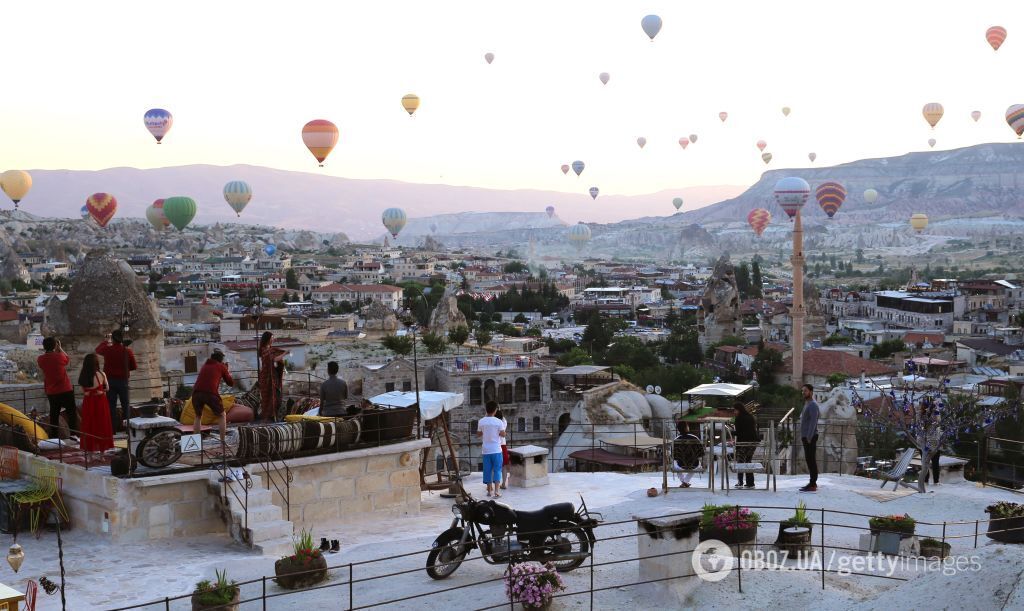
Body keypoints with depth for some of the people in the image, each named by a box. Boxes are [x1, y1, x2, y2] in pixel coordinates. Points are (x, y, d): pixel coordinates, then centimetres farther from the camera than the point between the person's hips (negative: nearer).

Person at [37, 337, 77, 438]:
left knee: (54, 415, 14)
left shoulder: (40, 359, -5)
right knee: (72, 414, 7)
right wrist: (60, 348, 12)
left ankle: (54, 438, 15)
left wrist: (45, 351, 15)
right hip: (66, 390, -4)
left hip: (51, 392, 4)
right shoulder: (60, 356, -15)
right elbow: (68, 359, 6)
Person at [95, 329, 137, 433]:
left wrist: (106, 340, 28)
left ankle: (113, 428, 6)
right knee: (125, 405, 10)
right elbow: (133, 367, -3)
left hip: (110, 381, 0)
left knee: (111, 405, 6)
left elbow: (98, 349, 17)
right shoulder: (128, 351, -9)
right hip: (123, 381, 0)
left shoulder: (108, 349, -7)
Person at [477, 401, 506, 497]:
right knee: (497, 470, 3)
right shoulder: (498, 422, -10)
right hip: (496, 449, -3)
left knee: (487, 470, 9)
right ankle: (496, 490, -5)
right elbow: (503, 434, -6)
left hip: (486, 450, 3)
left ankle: (489, 490, 14)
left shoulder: (481, 422, -2)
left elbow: (478, 434, 8)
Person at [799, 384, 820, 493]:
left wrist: (809, 437, -25)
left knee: (811, 459, -11)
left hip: (810, 437, -10)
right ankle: (813, 483, 16)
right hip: (806, 437, 10)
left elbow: (813, 422, -20)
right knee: (809, 459, 12)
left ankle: (812, 485, -13)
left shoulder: (812, 405, -11)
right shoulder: (807, 405, 20)